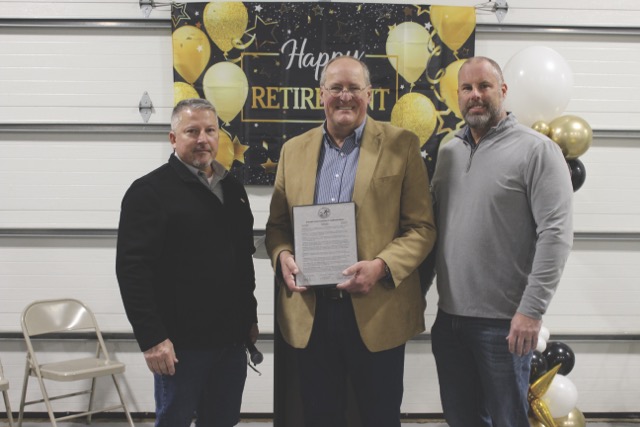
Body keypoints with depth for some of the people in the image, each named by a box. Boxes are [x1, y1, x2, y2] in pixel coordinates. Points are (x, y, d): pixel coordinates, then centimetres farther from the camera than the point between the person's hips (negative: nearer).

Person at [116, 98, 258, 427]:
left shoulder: (232, 188, 12)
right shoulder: (149, 191, -9)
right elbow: (132, 270, -15)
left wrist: (250, 318, 16)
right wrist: (151, 338, -19)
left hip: (231, 338, 6)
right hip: (181, 341, -6)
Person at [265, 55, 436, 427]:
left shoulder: (401, 145, 0)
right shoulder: (294, 150, 10)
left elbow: (422, 227, -3)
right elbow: (277, 225, 13)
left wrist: (381, 266, -20)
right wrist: (283, 256, -8)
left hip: (377, 312, -2)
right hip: (309, 315, 3)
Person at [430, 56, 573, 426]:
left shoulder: (536, 150, -7)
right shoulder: (449, 152, 11)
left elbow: (556, 233, -14)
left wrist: (532, 310, -19)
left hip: (504, 322, -6)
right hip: (448, 316, 6)